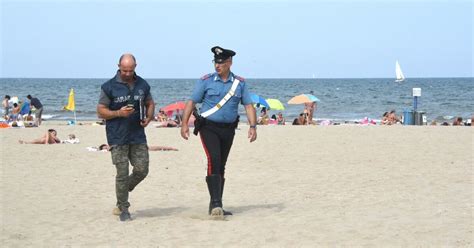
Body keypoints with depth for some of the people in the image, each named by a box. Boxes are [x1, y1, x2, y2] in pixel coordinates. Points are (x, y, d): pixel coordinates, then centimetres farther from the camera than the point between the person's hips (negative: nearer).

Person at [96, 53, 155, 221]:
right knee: (122, 174, -4)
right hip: (118, 137, -4)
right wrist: (119, 113, -18)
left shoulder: (142, 85, 8)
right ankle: (123, 209, 8)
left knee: (142, 170, 2)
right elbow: (101, 111, -2)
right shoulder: (109, 87, -4)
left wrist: (149, 118, 0)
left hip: (138, 136, 4)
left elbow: (150, 104, 20)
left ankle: (123, 192, 30)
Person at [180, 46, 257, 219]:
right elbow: (192, 102, 1)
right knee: (214, 160, -20)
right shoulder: (206, 81, -1)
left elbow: (248, 106, 4)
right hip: (208, 127, -3)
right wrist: (184, 124, -7)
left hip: (228, 129, 3)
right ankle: (216, 203, -23)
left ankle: (215, 206, 18)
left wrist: (253, 126, -8)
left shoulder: (240, 83, 6)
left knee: (221, 166, 10)